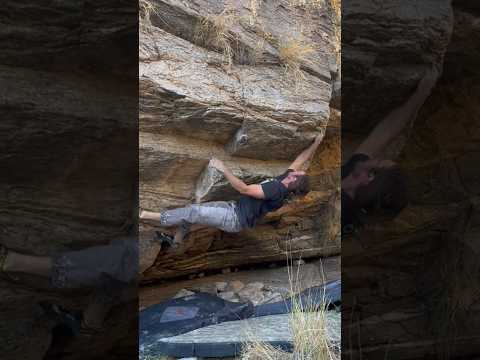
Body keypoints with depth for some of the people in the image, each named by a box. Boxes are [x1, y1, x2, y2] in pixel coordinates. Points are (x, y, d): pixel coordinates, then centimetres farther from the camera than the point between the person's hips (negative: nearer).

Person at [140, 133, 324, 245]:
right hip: (235, 207, 10)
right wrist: (316, 143, 17)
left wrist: (224, 169, -24)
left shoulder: (276, 188, -27)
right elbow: (300, 161, 15)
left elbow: (244, 189, -27)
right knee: (193, 208, 12)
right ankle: (176, 240, 30)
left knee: (192, 213, -14)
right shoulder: (283, 181, 0)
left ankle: (146, 215, -7)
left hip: (235, 219, -9)